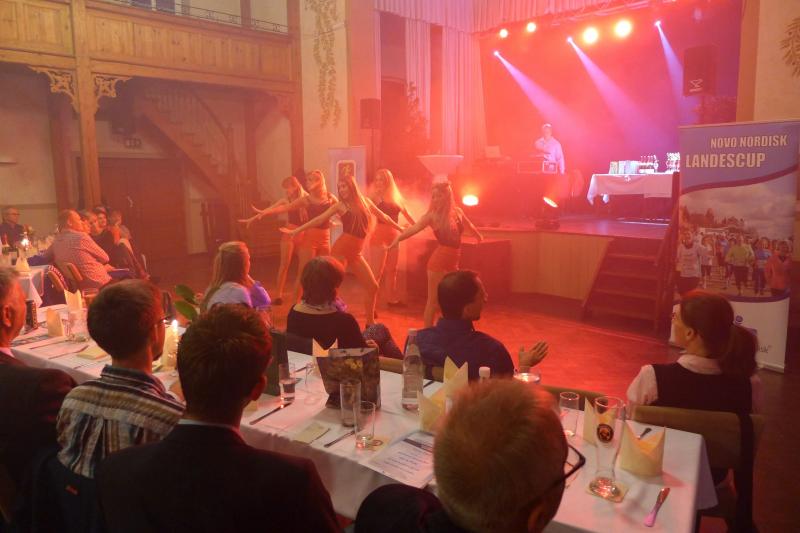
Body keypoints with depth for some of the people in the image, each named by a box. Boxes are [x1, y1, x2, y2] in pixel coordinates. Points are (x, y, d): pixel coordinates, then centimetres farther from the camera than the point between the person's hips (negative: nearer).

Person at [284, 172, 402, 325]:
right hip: (341, 249, -4)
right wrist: (295, 231, -3)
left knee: (372, 286, 5)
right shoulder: (340, 206, 1)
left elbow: (383, 217, 22)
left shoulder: (365, 201, 10)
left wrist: (401, 229, 30)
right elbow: (319, 220, 0)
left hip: (355, 253, 5)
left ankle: (370, 323, 18)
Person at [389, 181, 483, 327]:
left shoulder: (457, 212, 5)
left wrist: (479, 236, 44)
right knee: (433, 300, -2)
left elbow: (469, 226, 26)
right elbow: (414, 228, -27)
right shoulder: (432, 215, -11)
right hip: (439, 261, -6)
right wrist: (398, 238, -45)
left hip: (453, 261, 6)